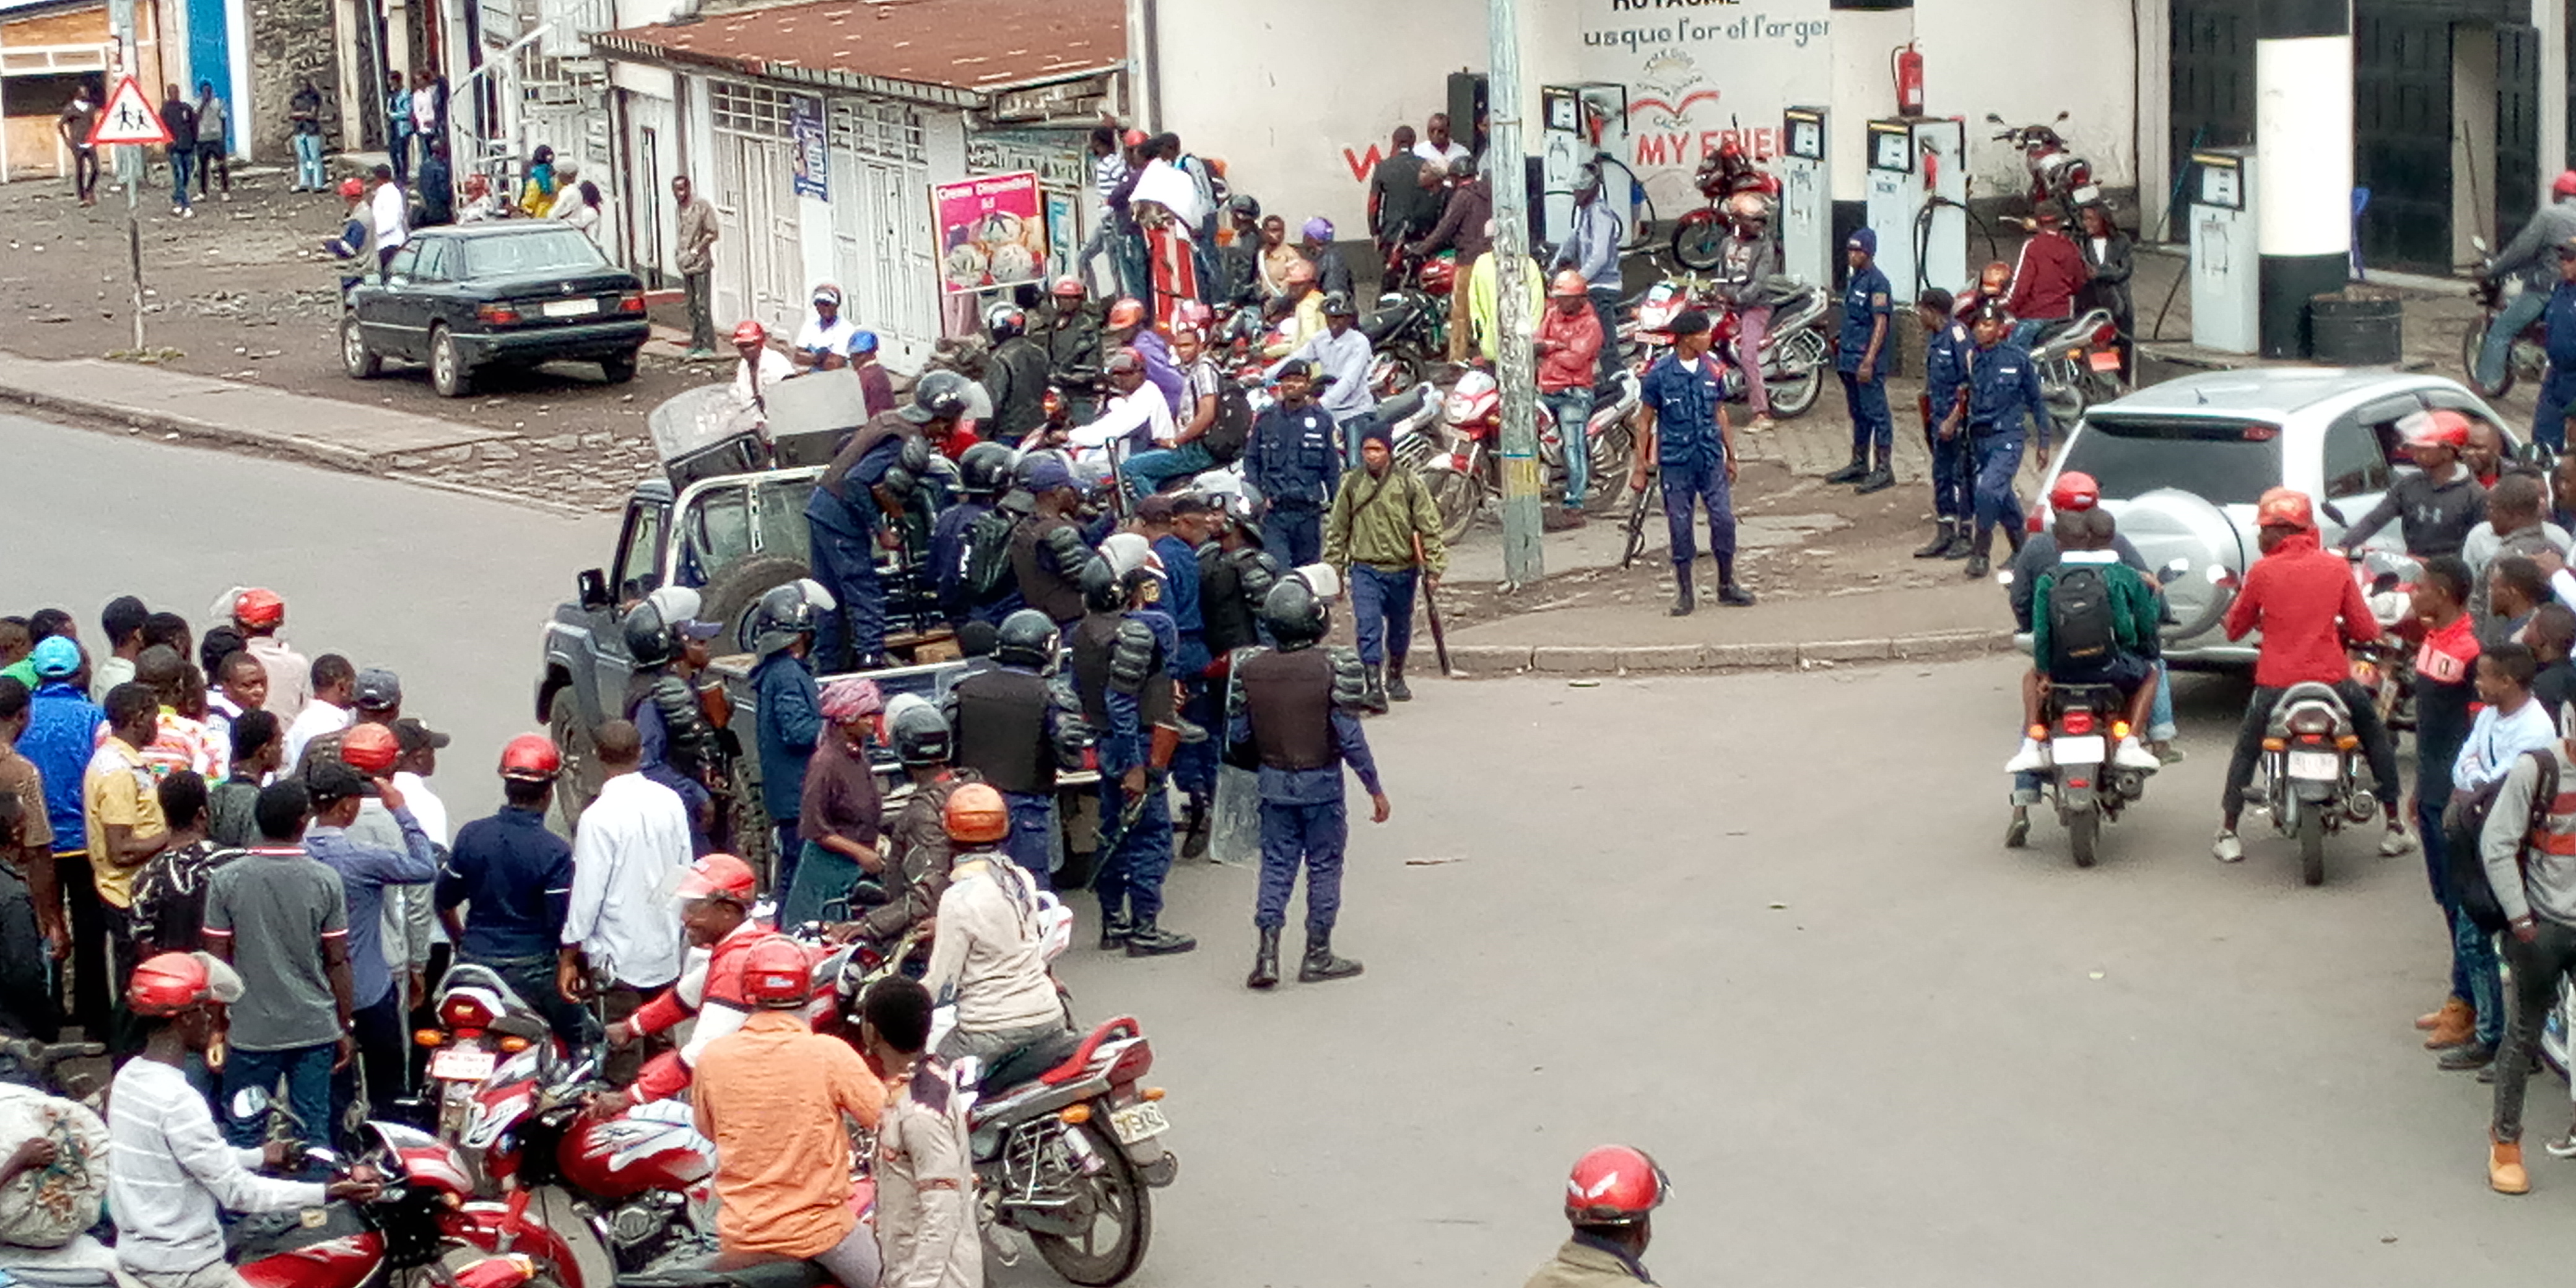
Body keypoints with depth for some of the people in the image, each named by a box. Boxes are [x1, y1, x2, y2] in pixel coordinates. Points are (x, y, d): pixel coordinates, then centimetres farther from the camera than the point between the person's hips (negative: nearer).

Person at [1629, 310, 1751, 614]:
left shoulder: (1712, 369, 5)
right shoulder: (1660, 373, -7)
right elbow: (1645, 421, -1)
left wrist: (1731, 455, 18)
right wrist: (1640, 467, -2)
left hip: (1711, 459, 3)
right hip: (1676, 461, -3)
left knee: (1724, 519, -2)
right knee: (1680, 525, 2)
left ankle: (1726, 585, 14)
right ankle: (1684, 592, 14)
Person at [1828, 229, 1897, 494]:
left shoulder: (1877, 283, -14)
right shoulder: (1855, 280, 15)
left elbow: (1880, 323, -19)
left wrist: (1869, 361, -24)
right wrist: (1842, 345, 22)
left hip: (1867, 362, -10)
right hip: (1850, 360, 10)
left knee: (1876, 413, -6)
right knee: (1859, 413, 16)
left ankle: (1883, 469, -4)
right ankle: (1859, 465, 24)